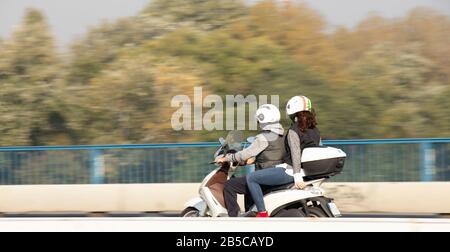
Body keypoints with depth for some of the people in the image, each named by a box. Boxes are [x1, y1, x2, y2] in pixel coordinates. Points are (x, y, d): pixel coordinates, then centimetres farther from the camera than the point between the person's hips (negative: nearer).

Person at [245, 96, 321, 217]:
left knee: (251, 178, -6)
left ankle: (262, 213, -14)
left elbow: (296, 154, -22)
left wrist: (297, 177, -28)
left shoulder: (294, 131, -14)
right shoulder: (315, 130, 9)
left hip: (292, 171, -9)